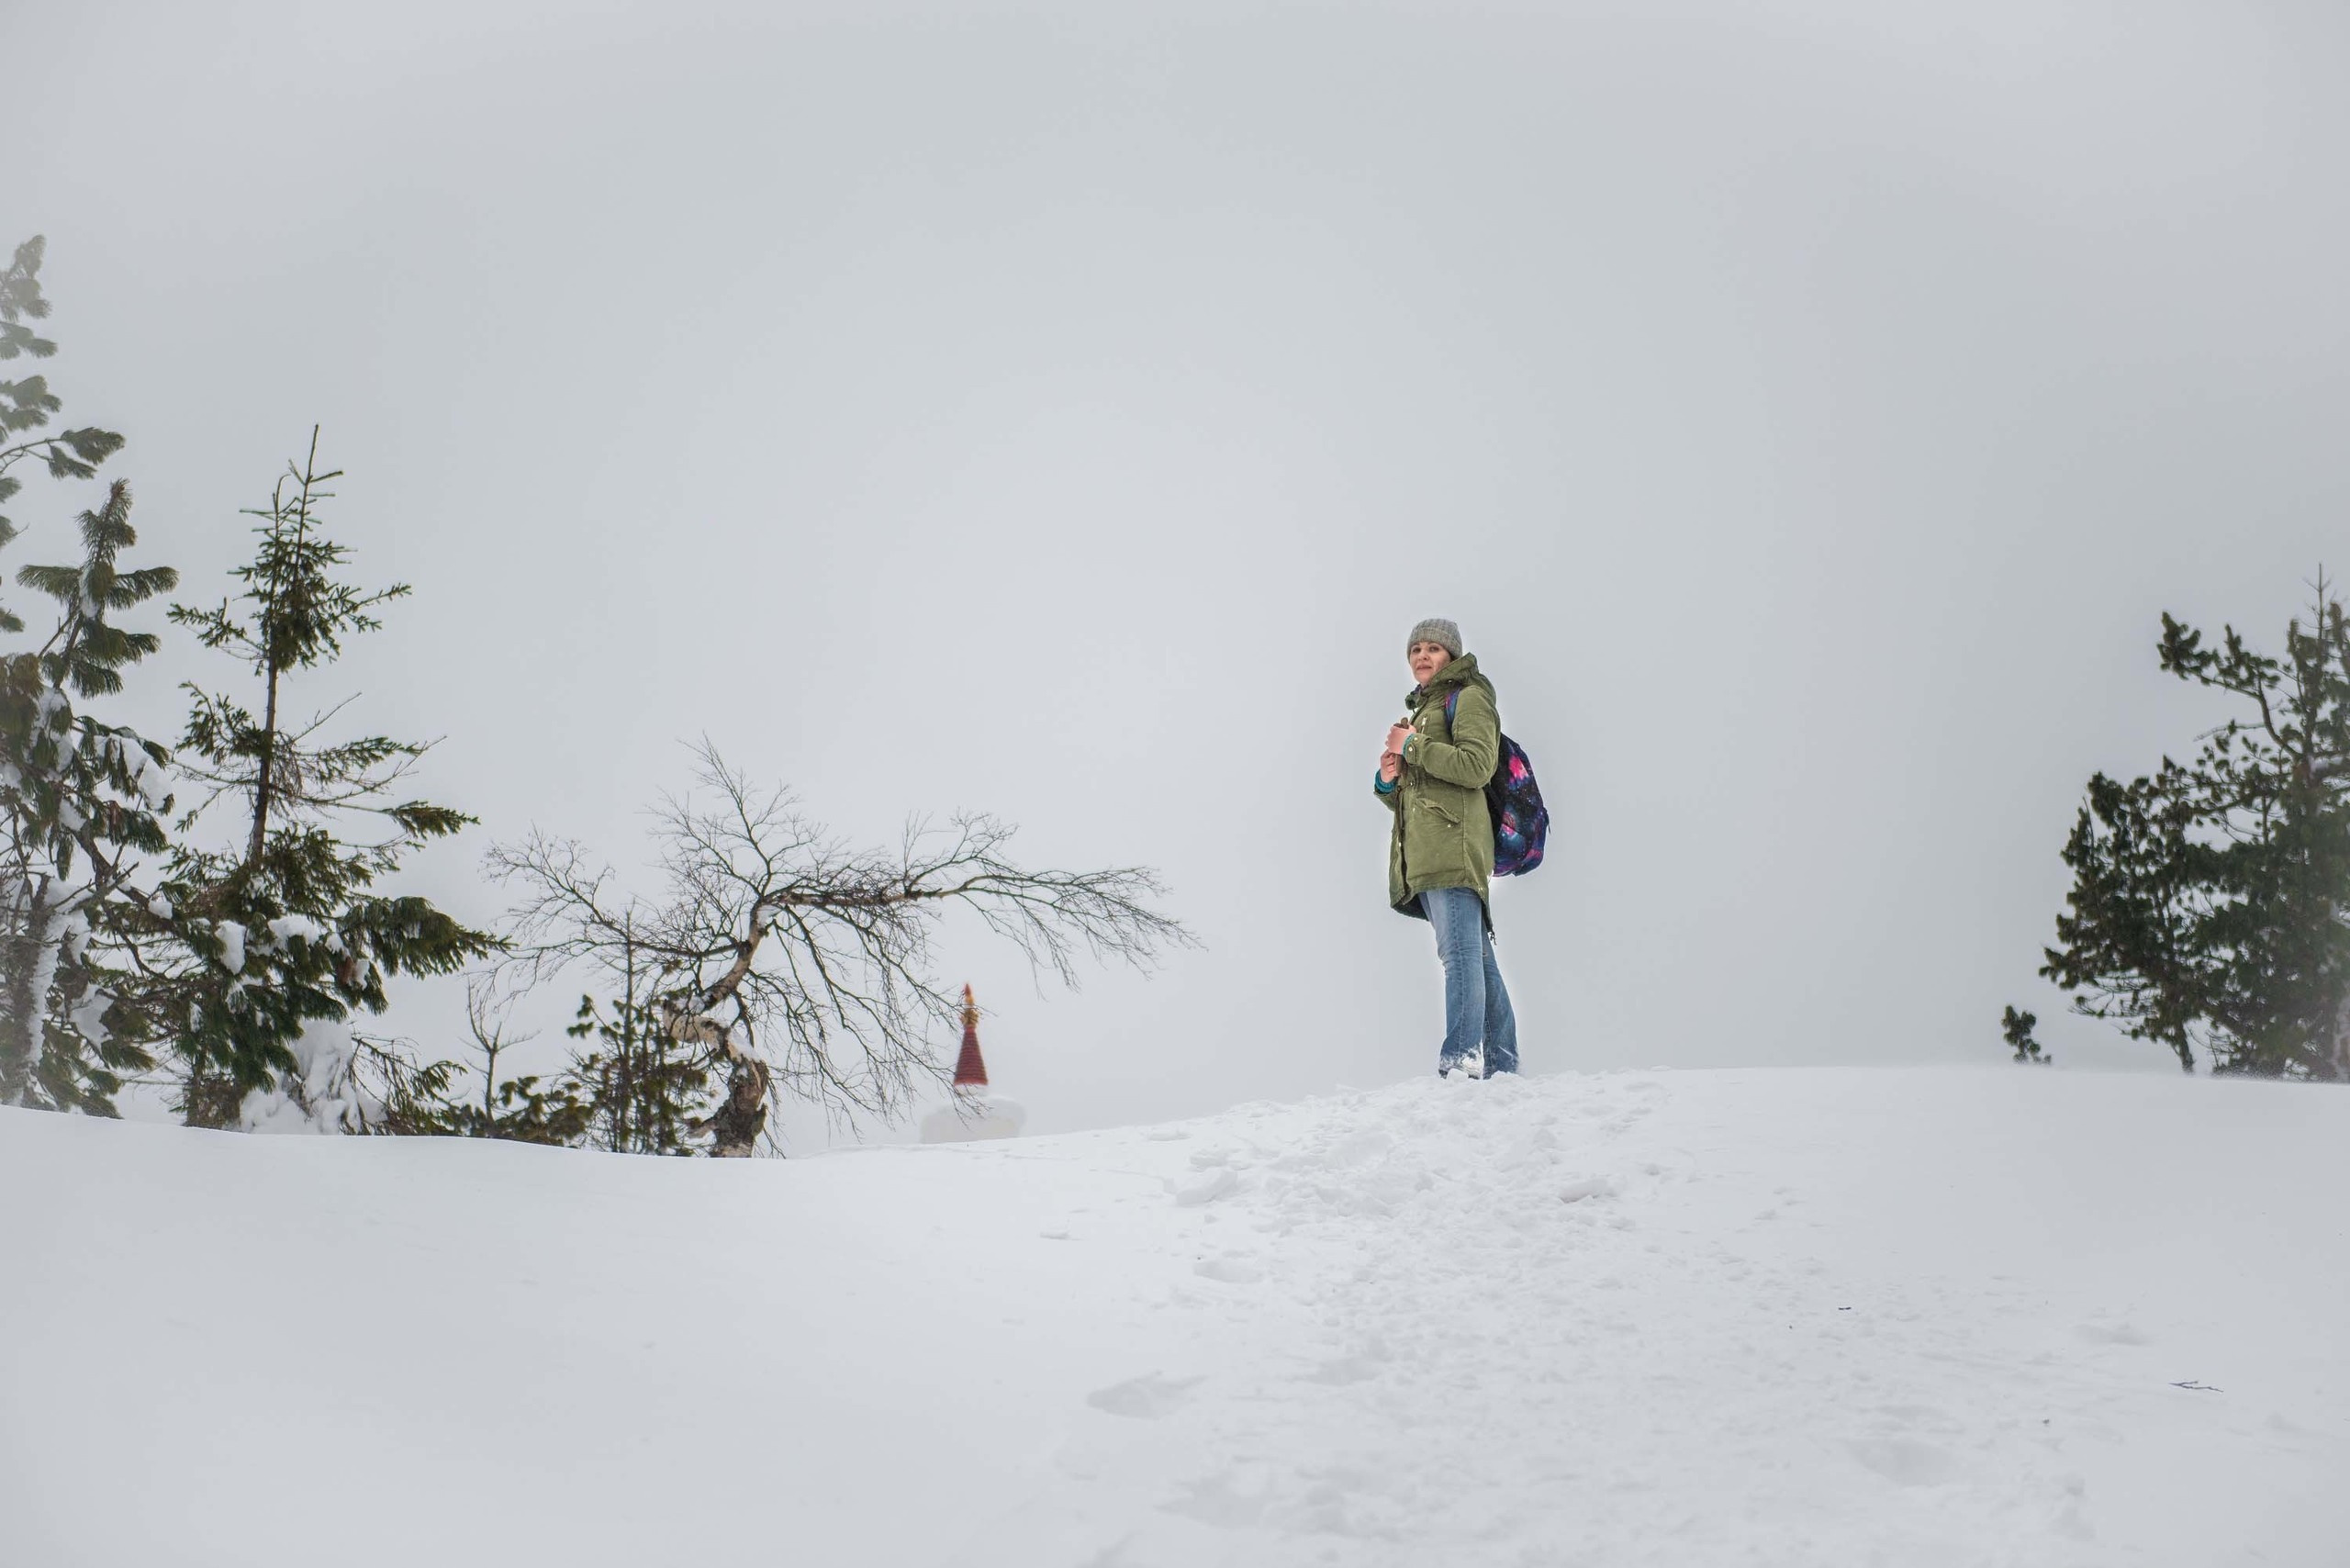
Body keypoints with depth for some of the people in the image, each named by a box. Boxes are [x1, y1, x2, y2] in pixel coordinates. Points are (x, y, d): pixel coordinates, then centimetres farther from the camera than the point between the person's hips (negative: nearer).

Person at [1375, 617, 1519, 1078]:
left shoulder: (1467, 697, 5)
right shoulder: (1419, 709, 31)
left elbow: (1476, 765, -13)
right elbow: (1407, 799, 33)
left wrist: (1412, 746, -7)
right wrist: (1389, 781, 10)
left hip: (1453, 844, -9)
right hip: (1423, 855, 9)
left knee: (1459, 952, -19)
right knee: (1475, 955, 6)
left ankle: (1462, 1061, -28)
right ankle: (1501, 1063, 6)